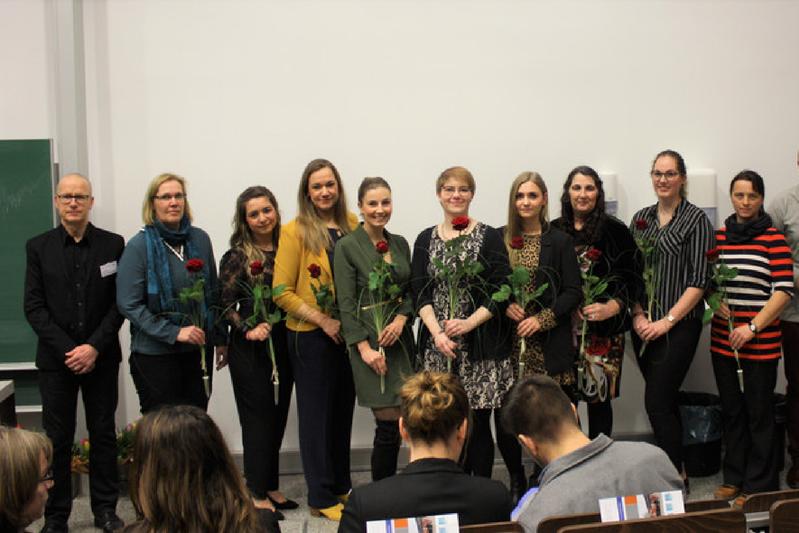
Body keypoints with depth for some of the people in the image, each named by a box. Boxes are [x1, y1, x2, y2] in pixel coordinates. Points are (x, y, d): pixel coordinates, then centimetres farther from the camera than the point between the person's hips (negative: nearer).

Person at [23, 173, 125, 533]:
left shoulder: (113, 244, 1)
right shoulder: (38, 247, 3)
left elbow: (119, 303, -2)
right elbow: (34, 307, -2)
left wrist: (94, 347, -12)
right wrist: (68, 349, -12)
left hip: (101, 356, 0)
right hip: (56, 358, 0)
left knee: (103, 434, 7)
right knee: (56, 438, 4)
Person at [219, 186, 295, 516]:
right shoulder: (236, 257, -5)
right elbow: (226, 306, -6)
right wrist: (248, 328, -20)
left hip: (283, 344, 5)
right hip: (250, 348, -4)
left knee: (278, 416, 11)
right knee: (258, 417, 0)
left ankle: (270, 486, 24)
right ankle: (257, 494, 9)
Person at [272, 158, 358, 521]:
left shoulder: (351, 225, 5)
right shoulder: (295, 231, -8)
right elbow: (282, 292, -9)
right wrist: (323, 320, -14)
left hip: (348, 333, 5)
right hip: (310, 337, -4)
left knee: (343, 409, 14)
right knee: (316, 413, 5)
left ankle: (342, 485, 30)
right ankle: (321, 498, 17)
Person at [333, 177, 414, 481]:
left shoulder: (400, 244, 12)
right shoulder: (347, 247, -6)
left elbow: (410, 291, 15)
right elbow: (346, 303, -9)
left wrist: (401, 319, -5)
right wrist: (364, 346, -14)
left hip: (400, 338, 6)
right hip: (369, 341, -6)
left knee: (393, 423, 5)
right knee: (390, 421, -8)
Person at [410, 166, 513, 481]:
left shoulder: (489, 237, 2)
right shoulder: (425, 240, 11)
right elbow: (420, 292, 5)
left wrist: (469, 323, -14)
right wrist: (437, 332, -9)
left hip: (481, 345, -2)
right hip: (438, 345, 2)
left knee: (478, 424, -2)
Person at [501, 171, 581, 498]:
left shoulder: (559, 241, 1)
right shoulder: (501, 239, 8)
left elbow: (573, 293, -1)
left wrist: (542, 319, -11)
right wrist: (505, 305, -6)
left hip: (547, 343, -2)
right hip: (508, 339, 2)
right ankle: (516, 480, 15)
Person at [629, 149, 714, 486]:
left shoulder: (696, 219, -5)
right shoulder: (641, 218, 11)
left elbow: (699, 281, -10)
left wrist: (667, 321, -14)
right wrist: (638, 314, -1)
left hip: (678, 325, -5)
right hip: (644, 327, 5)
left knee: (657, 402, -9)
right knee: (665, 401, 12)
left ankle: (675, 474, 5)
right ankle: (676, 468, 23)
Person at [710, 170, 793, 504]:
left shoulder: (773, 239, -7)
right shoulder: (718, 236, 7)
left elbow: (784, 290, -11)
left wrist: (752, 327, -16)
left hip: (761, 342, -5)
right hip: (722, 339, 5)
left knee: (759, 413, 4)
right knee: (731, 411, 15)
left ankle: (759, 486, 16)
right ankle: (734, 477, 29)